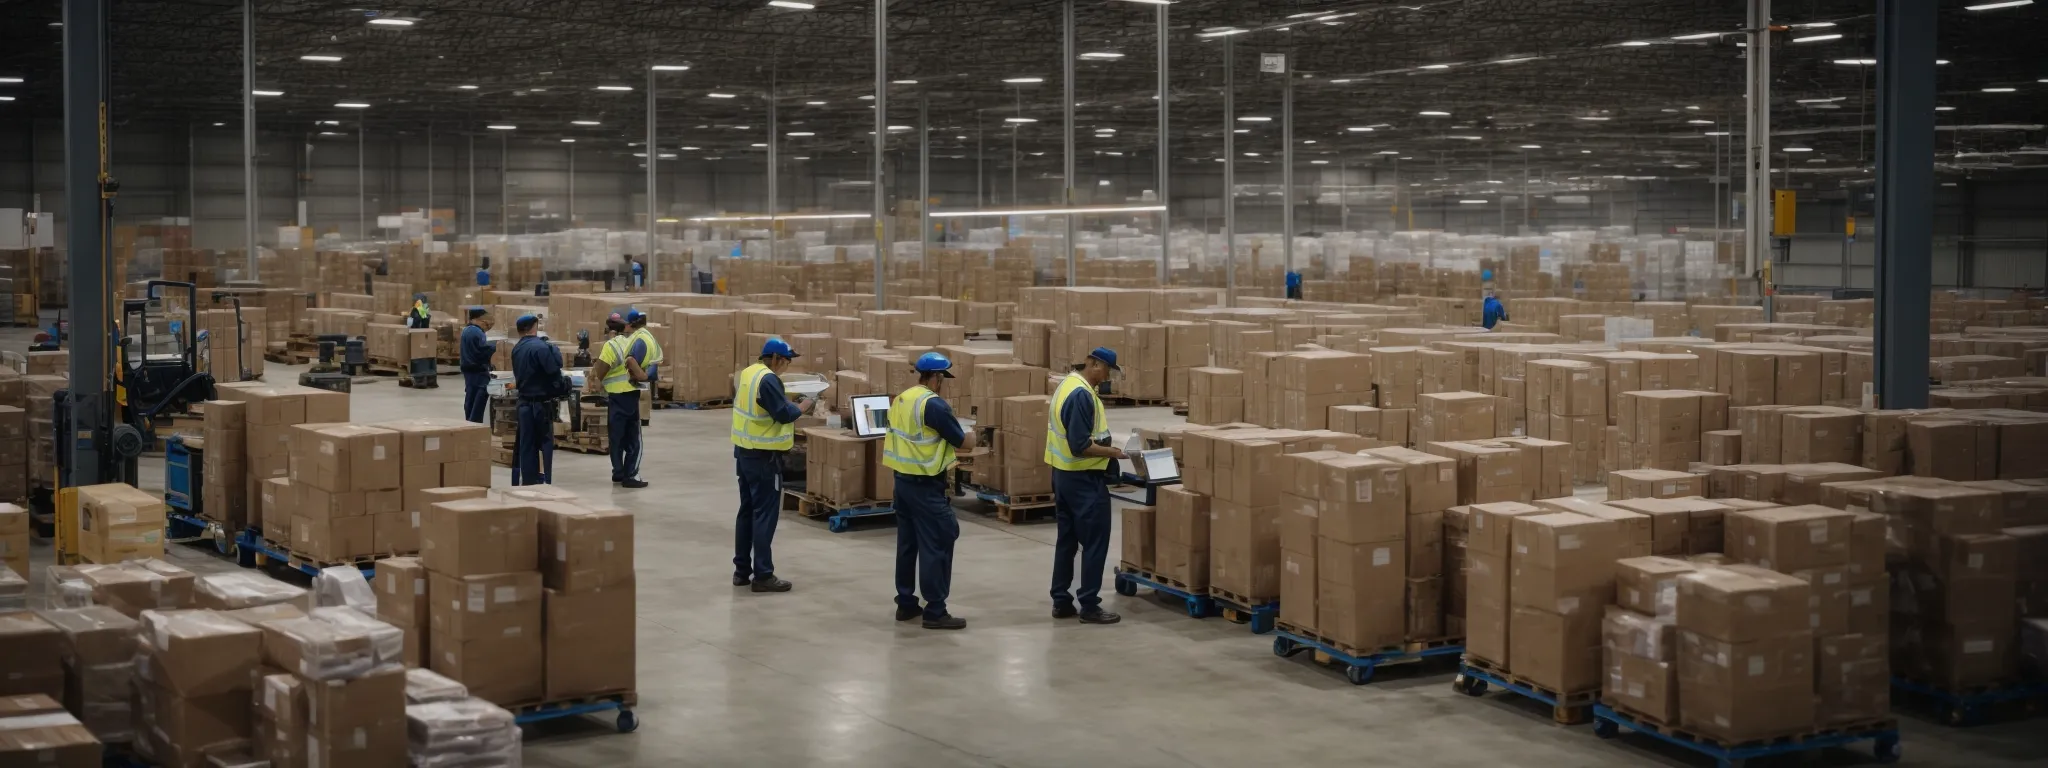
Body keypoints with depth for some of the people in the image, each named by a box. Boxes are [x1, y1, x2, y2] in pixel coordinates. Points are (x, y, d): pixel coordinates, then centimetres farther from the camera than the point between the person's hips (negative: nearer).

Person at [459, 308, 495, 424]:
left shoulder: (466, 330, 14)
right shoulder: (477, 332, -18)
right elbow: (484, 350, -24)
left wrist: (485, 330, 14)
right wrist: (495, 347, -8)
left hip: (468, 370, 10)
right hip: (479, 371, -10)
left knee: (471, 400, 14)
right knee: (479, 402, -8)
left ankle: (469, 424, 18)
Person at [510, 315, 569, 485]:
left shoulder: (516, 349, 8)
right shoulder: (540, 347, -18)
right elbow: (554, 372, -18)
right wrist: (562, 389, -3)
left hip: (524, 401, 7)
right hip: (541, 403, -7)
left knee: (526, 444, 10)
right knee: (545, 443, -2)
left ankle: (527, 483, 13)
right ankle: (542, 482, -3)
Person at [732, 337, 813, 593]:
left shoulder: (748, 373, 9)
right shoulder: (768, 380, -20)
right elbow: (783, 414, -21)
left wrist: (790, 404, 10)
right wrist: (801, 407, -3)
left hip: (744, 451, 10)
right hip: (763, 457, -10)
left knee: (747, 511, 15)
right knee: (765, 514, -4)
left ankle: (742, 570, 20)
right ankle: (763, 575, -1)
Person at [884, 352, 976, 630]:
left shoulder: (900, 400, 9)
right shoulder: (934, 404, -17)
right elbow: (963, 443, -11)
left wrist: (945, 451, 22)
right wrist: (970, 438, 10)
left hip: (902, 480, 9)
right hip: (926, 486, -9)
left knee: (907, 543, 15)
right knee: (936, 545, -4)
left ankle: (906, 603, 20)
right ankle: (935, 611, -3)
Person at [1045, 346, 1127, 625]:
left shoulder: (1067, 384, 9)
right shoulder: (1082, 395, -22)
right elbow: (1080, 446, -26)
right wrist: (1110, 452, -14)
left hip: (1063, 474, 10)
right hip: (1084, 479, -10)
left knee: (1066, 540, 14)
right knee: (1095, 543, -2)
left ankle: (1061, 602, 19)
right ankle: (1089, 606, 2)